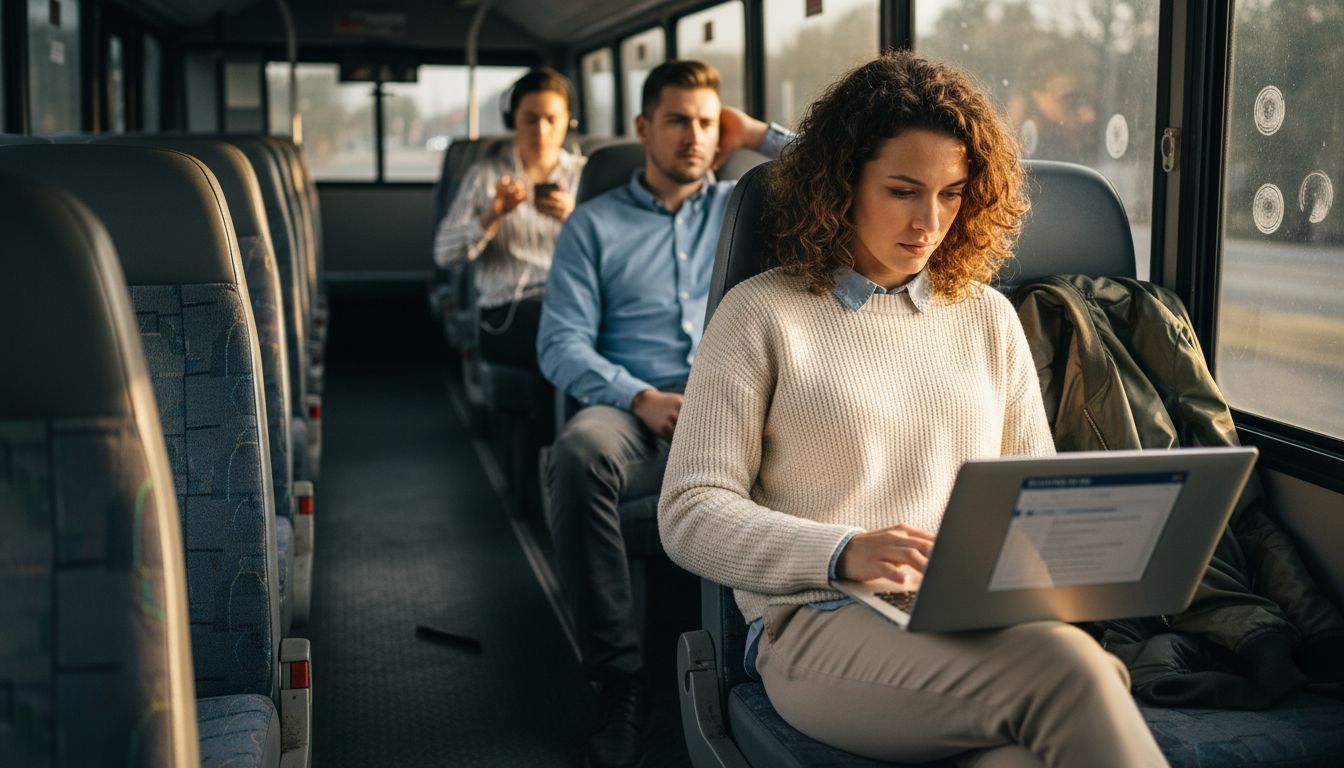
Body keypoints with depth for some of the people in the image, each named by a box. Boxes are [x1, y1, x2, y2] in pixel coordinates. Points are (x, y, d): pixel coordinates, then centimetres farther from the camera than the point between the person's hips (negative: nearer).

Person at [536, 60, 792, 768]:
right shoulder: (594, 224, 18)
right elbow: (561, 343, 6)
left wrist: (755, 136, 15)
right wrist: (640, 398, -12)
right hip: (635, 409, 0)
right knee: (580, 452, -37)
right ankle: (620, 680, -28)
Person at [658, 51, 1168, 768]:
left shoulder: (988, 316, 19)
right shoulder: (761, 314, 5)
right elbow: (690, 514, -1)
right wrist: (845, 553, -18)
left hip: (984, 623, 4)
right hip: (819, 623, -3)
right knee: (1067, 670, -34)